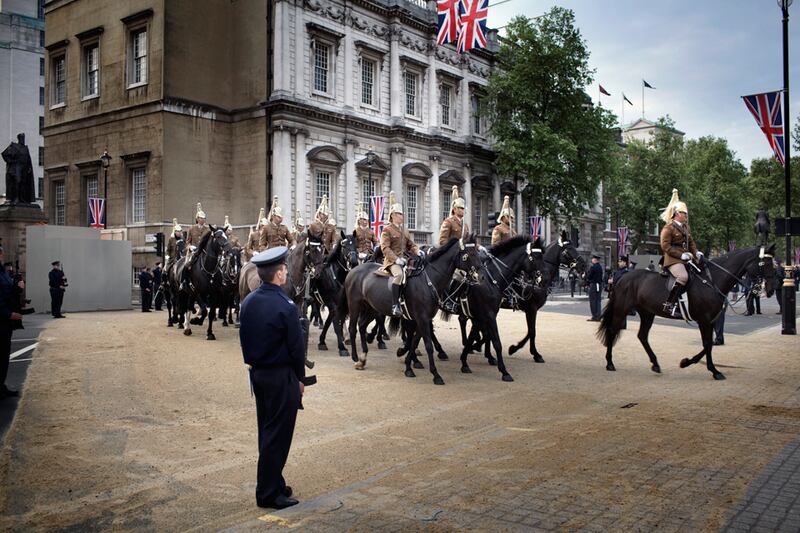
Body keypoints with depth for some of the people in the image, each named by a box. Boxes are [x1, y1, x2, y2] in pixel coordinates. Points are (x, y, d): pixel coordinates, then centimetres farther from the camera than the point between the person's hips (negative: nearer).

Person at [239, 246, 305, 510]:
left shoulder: (248, 301, 2)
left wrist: (253, 364, 17)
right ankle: (268, 493, 9)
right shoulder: (285, 306, -19)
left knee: (266, 431, 17)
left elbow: (244, 340, 9)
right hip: (281, 376, -8)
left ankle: (273, 484, 30)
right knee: (278, 434, 2)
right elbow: (296, 347, -14)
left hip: (256, 373, 8)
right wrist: (300, 378, -2)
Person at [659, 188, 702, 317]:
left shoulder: (686, 227, 21)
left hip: (685, 258, 9)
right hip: (673, 259, -9)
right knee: (683, 276, -31)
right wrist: (681, 255, -18)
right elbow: (665, 246, -12)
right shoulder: (668, 228, -5)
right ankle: (669, 305, -31)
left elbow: (691, 243, 25)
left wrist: (696, 253, 5)